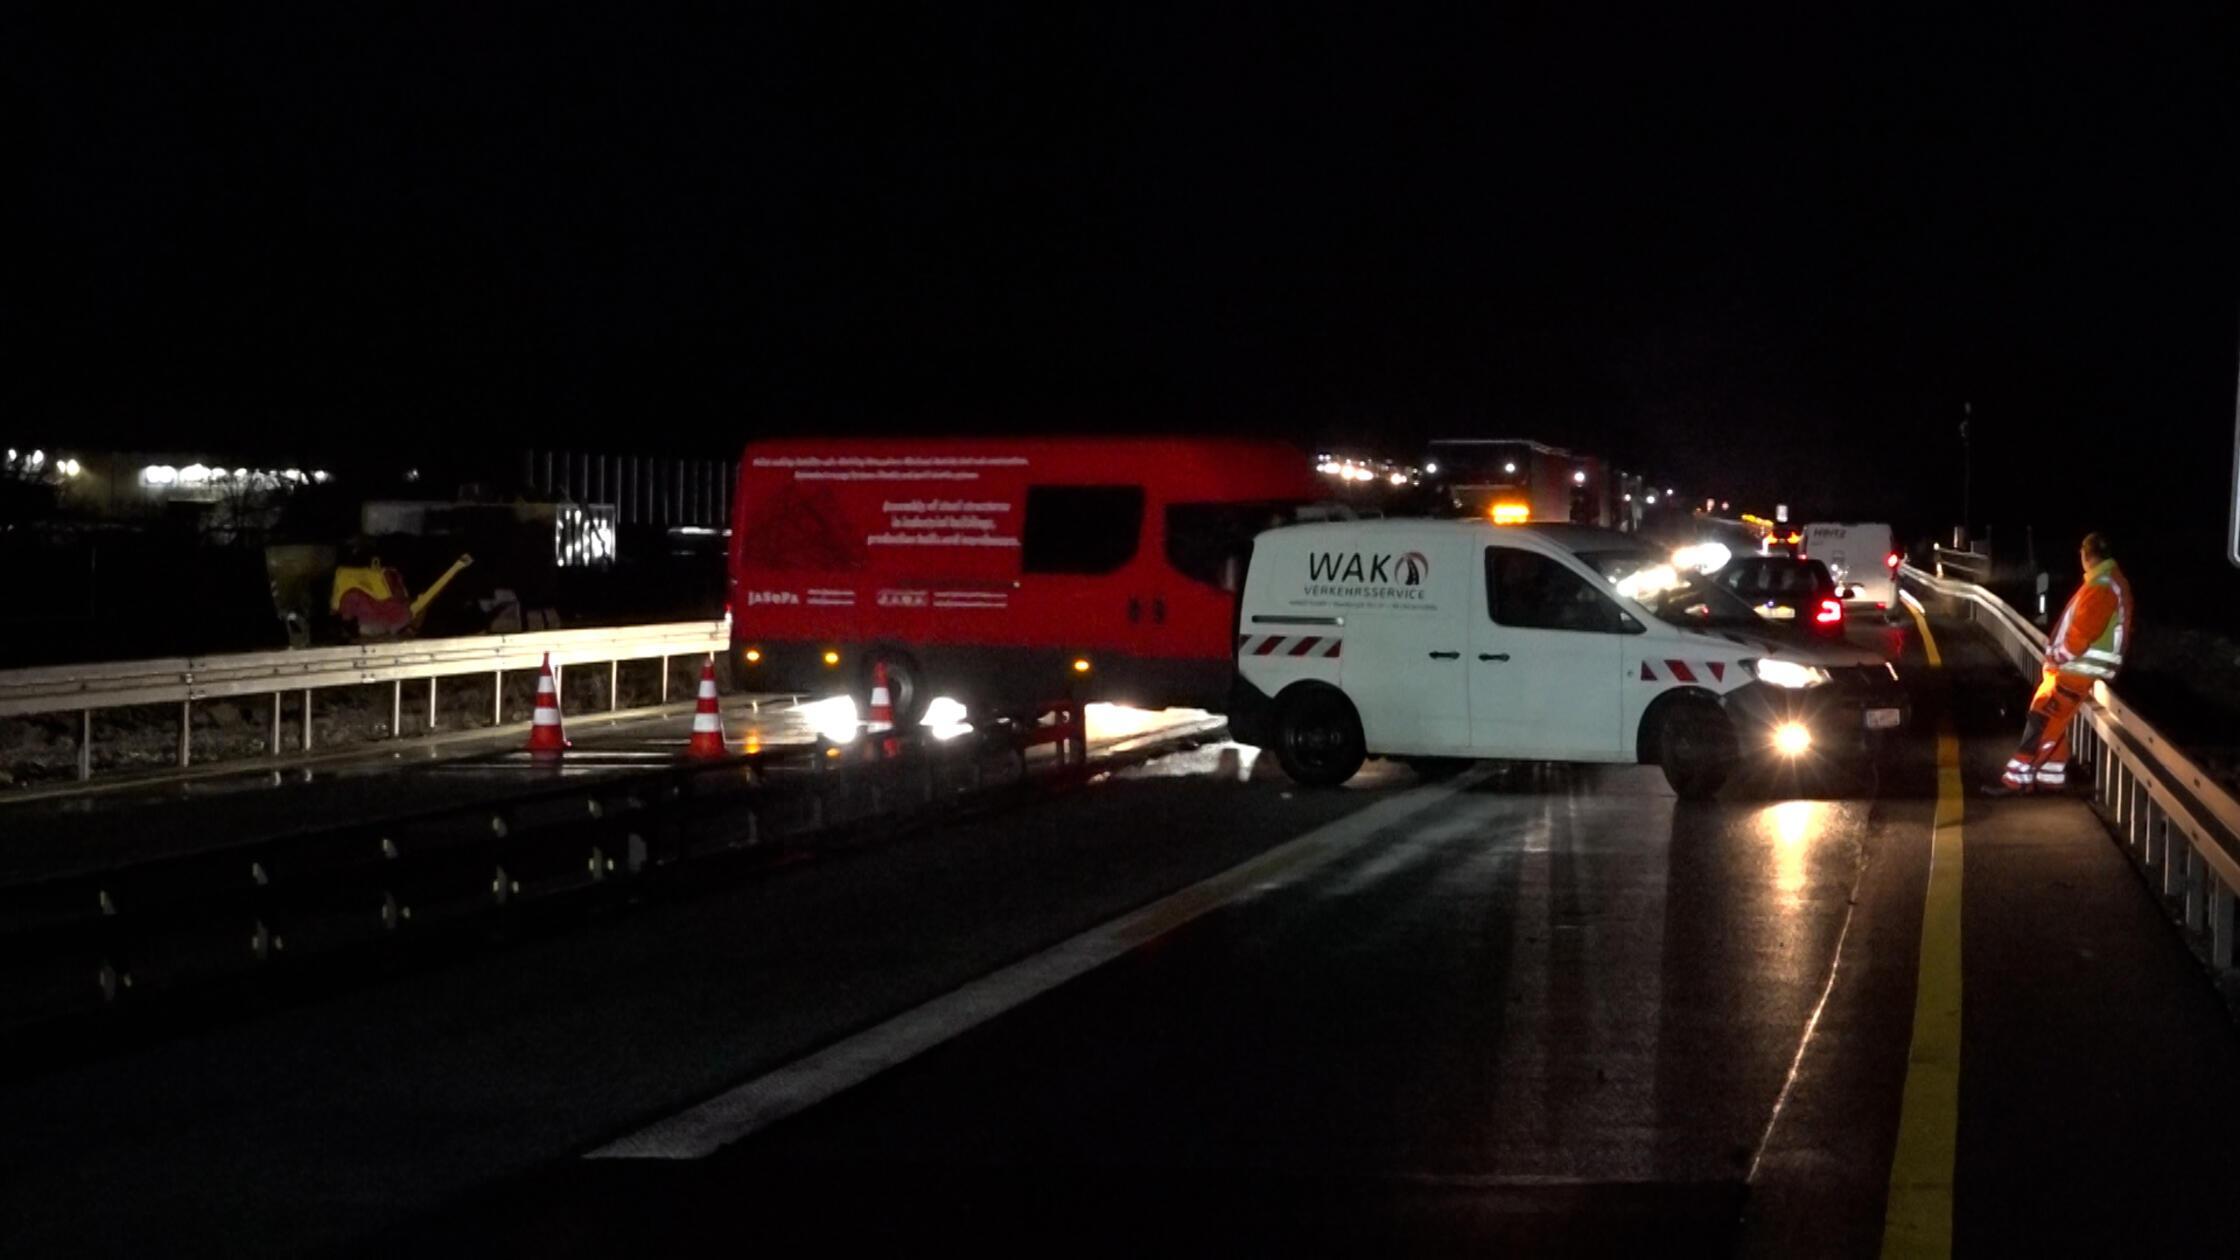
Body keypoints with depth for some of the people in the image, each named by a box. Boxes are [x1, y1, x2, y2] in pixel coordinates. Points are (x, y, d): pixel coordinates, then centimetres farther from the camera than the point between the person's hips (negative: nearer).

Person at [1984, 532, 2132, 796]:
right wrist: (2059, 655, 13)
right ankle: (2052, 777, 22)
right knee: (2052, 723, 16)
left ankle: (2017, 779, -10)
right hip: (2073, 667, 10)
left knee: (2041, 722, -10)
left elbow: (2082, 632, -24)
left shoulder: (2101, 588, -19)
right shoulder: (2110, 582, 16)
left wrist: (2060, 656, -12)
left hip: (2076, 670, -10)